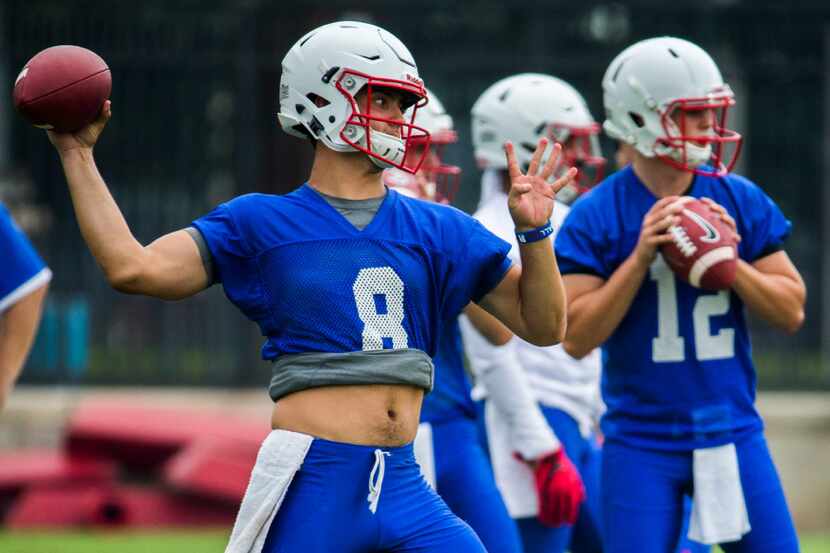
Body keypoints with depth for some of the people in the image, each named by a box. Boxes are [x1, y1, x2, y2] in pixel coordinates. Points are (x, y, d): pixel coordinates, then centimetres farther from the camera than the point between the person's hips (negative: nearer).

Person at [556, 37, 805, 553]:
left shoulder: (742, 202, 2)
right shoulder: (596, 217, -7)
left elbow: (792, 312, 4)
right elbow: (577, 337, -11)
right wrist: (640, 258, -19)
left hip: (733, 433, 3)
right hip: (643, 444, -3)